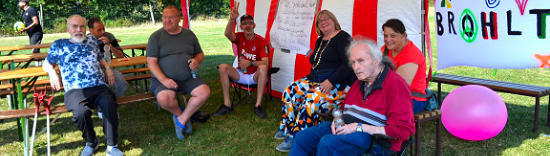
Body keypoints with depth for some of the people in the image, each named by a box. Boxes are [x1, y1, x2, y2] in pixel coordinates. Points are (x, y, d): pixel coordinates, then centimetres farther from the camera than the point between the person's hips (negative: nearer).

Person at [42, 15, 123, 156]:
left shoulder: (91, 42, 25)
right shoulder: (59, 45, 19)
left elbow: (100, 58, 39)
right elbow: (47, 64, 28)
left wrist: (108, 68, 18)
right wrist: (52, 73, 6)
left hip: (99, 86, 2)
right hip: (75, 90, -2)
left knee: (109, 105, -33)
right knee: (81, 112, -35)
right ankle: (91, 143, -7)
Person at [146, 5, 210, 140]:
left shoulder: (189, 34, 11)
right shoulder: (156, 36, 1)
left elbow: (200, 54, 20)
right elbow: (151, 62, -6)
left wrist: (197, 61, -6)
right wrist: (164, 80, -21)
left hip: (188, 78, 3)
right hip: (163, 78, -3)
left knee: (204, 92, -22)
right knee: (164, 98, -33)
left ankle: (182, 120, -5)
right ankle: (179, 113, 1)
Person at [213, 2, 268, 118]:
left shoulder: (261, 41, -9)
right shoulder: (239, 37, -1)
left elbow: (265, 62, -19)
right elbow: (227, 34, -26)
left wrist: (250, 63, -35)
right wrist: (232, 19, -44)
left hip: (255, 76, -3)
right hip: (240, 75, 3)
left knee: (263, 67, -34)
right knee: (223, 67, -19)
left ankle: (258, 105, -31)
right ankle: (227, 105, -19)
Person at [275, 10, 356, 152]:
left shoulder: (343, 38, -7)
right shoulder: (320, 41, 19)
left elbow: (348, 65, -17)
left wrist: (331, 81, -25)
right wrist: (309, 78, 10)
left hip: (337, 83, -8)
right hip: (315, 80, 8)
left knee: (312, 99, -31)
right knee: (290, 92, -10)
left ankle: (295, 137, -26)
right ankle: (287, 128, -2)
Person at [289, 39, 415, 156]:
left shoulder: (395, 84, -11)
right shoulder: (359, 83, 18)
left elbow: (403, 130, -19)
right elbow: (345, 108, 34)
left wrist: (359, 127, -20)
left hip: (375, 137, -8)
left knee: (327, 142, -32)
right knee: (302, 138, -6)